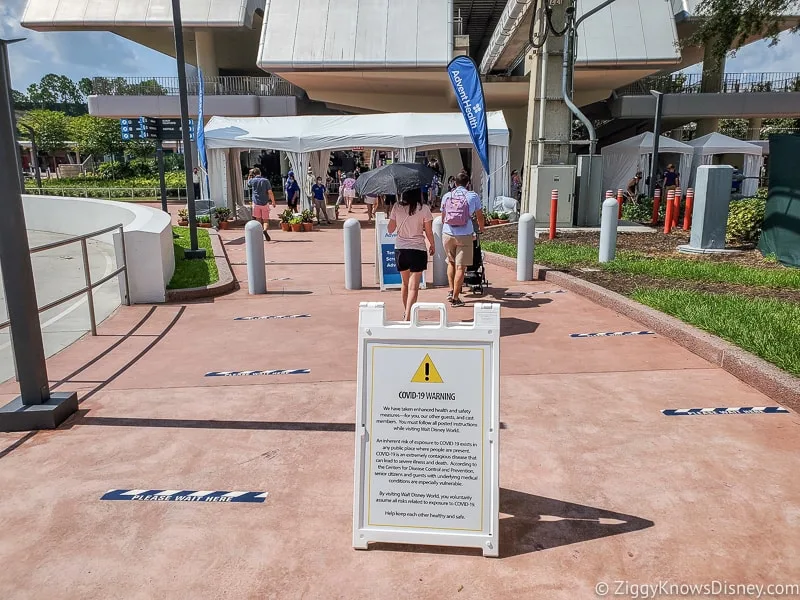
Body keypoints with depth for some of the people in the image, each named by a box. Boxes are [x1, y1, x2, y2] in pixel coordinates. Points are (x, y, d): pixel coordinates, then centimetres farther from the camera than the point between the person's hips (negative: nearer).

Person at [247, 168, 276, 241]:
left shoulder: (252, 181, 1)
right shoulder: (266, 180, -2)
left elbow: (248, 183, 27)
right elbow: (270, 192, -7)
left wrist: (250, 175, 28)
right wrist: (273, 202, 1)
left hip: (256, 203, 1)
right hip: (265, 203, -1)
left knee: (258, 220, 11)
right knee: (265, 220, 3)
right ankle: (265, 230, -25)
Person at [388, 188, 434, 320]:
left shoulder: (397, 207, -2)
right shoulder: (423, 209, -9)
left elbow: (390, 229, 4)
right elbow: (429, 232, -3)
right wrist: (432, 246, 15)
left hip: (400, 249, 4)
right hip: (418, 250, -3)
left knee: (405, 283, 21)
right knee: (413, 287, -2)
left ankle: (406, 313, 37)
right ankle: (407, 318, -11)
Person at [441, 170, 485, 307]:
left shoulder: (446, 196, 7)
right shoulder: (473, 196, 0)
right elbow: (480, 216, 10)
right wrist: (481, 229, 31)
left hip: (448, 234, 3)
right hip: (465, 235, -3)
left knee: (451, 262, 22)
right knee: (461, 266, 1)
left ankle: (451, 290, 16)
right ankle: (455, 298, 2)